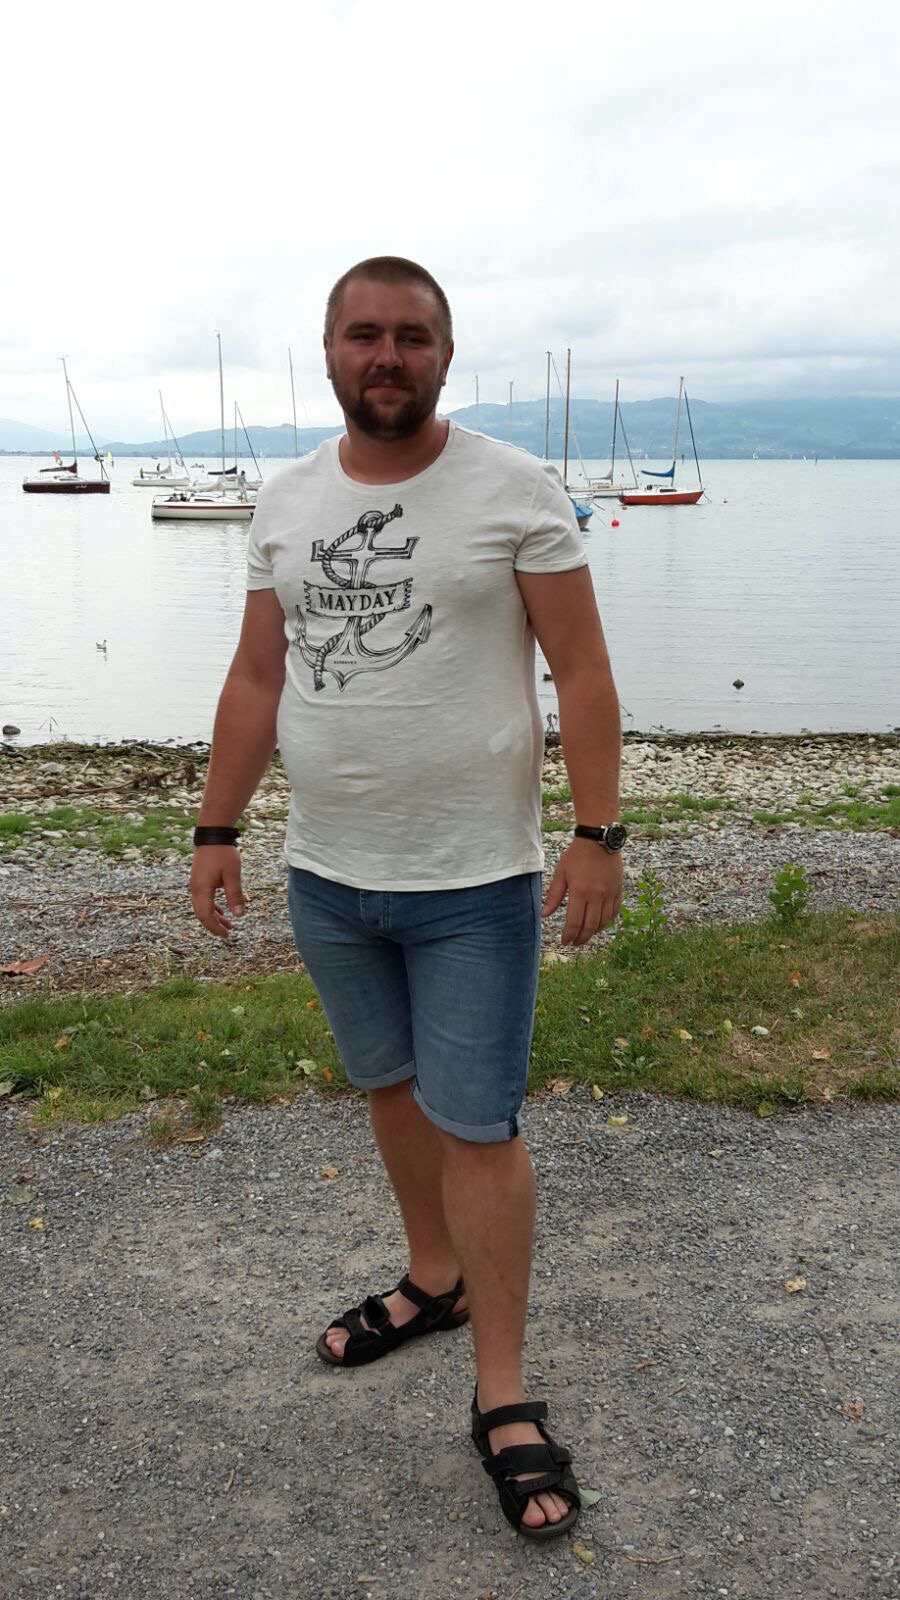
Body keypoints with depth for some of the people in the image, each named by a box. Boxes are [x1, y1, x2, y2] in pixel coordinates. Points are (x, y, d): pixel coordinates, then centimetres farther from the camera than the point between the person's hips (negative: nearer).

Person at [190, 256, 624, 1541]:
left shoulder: (516, 491, -8)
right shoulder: (286, 503, 6)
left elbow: (581, 668, -8)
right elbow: (257, 679, 9)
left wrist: (599, 834, -13)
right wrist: (217, 831, 7)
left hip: (474, 881, -5)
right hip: (328, 874, 5)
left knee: (477, 1125, 0)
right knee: (391, 1085, 19)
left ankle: (502, 1395, 14)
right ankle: (435, 1278, 41)